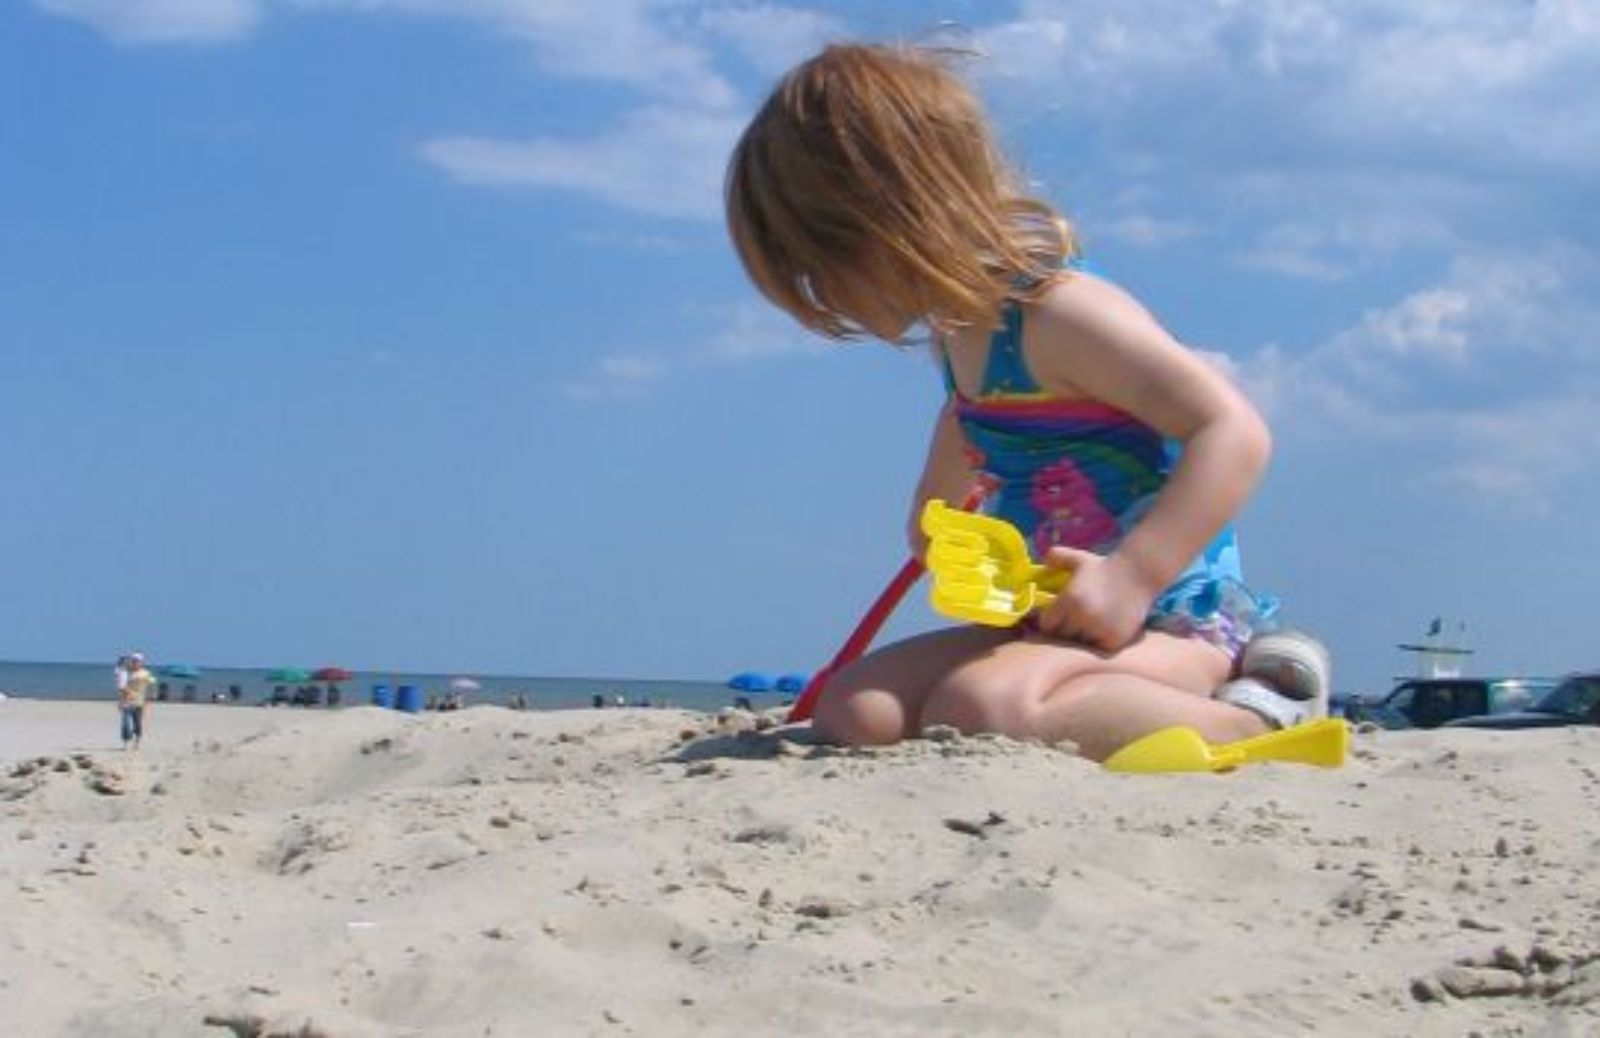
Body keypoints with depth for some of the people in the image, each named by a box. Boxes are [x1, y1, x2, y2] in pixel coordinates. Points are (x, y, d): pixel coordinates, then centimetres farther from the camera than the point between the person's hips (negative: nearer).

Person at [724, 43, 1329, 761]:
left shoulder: (1060, 313, -20)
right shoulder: (961, 330, 10)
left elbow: (1233, 432, -26)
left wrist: (1133, 576, -31)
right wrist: (933, 526, 48)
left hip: (1165, 616, -10)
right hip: (1050, 620, 10)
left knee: (981, 707, -36)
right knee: (851, 708, -4)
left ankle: (1257, 714, -19)